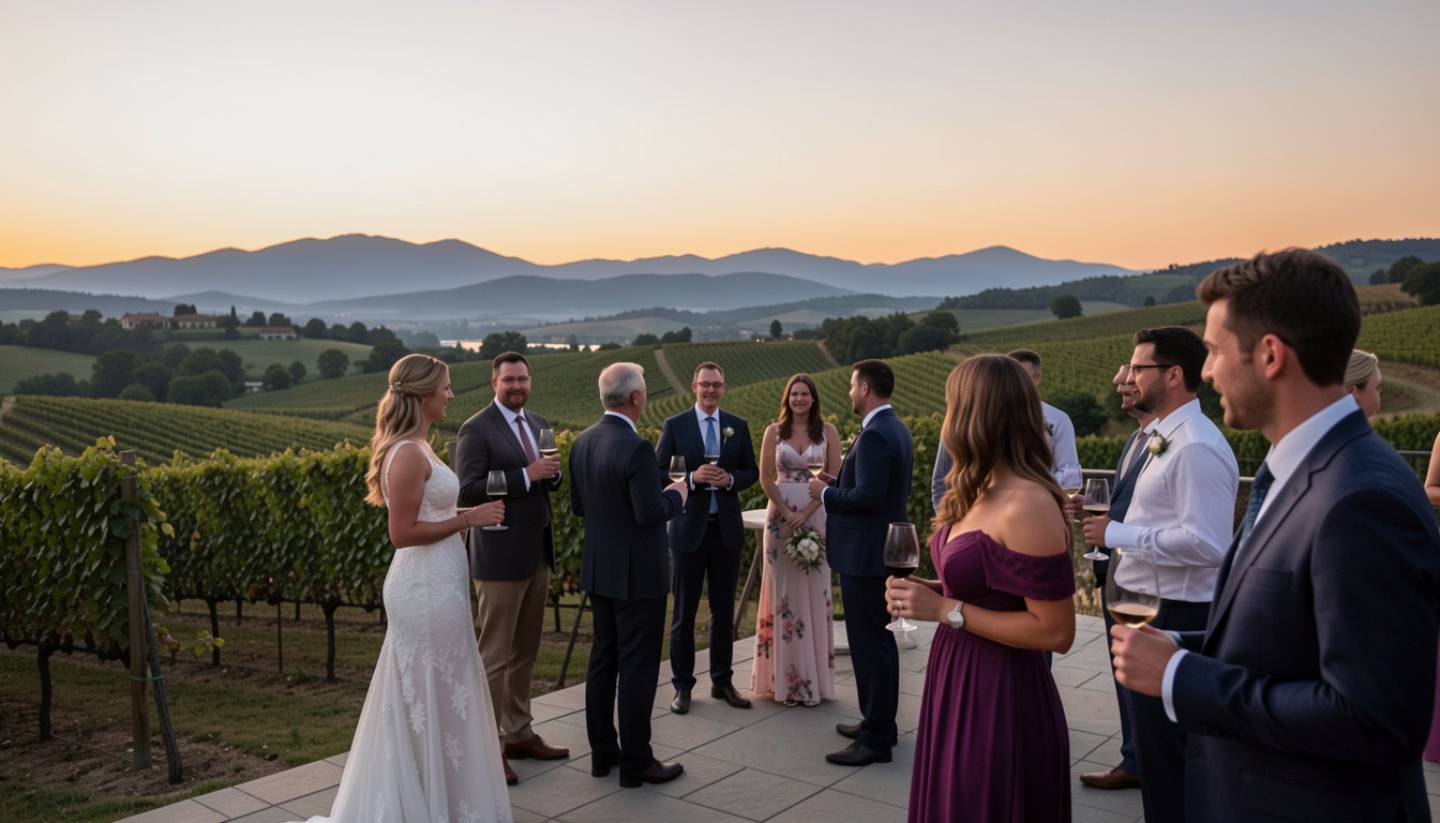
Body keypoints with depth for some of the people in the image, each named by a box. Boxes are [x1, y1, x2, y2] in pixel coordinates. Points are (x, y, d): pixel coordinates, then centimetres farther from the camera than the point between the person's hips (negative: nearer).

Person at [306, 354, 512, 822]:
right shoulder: (410, 453, -19)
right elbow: (403, 533, -22)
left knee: (419, 696, 19)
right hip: (429, 588, -10)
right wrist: (468, 518, -18)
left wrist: (467, 515, 11)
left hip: (432, 583, 10)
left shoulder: (411, 447, 11)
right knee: (434, 697, 3)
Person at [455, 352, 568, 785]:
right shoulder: (476, 429, -11)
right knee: (495, 656, 1)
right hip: (500, 557, -7)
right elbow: (469, 490, -19)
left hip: (537, 554, 7)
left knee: (525, 651, 15)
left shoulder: (538, 424, 12)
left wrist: (552, 472, -6)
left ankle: (518, 734, 27)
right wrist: (526, 475, -23)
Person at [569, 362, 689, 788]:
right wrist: (676, 494, -5)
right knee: (638, 665, 2)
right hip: (637, 573, -8)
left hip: (599, 569, 8)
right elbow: (651, 513, -23)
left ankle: (602, 752, 27)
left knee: (604, 657, 16)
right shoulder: (635, 448, -22)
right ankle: (636, 761, 12)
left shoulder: (583, 442, 4)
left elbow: (578, 505, 11)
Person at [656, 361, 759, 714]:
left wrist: (730, 479, -12)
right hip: (689, 528, -3)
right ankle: (682, 685, 17)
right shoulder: (674, 426, -2)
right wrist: (692, 478, -20)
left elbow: (752, 471, 9)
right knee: (684, 610, 5)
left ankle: (722, 681, 25)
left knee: (724, 609, 12)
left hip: (726, 527, 3)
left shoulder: (738, 426, 6)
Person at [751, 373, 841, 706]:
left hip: (816, 516, 0)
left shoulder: (828, 432, 2)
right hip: (781, 516, 0)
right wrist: (786, 513, -9)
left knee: (814, 591, 4)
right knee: (785, 591, 4)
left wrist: (806, 513, -11)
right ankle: (785, 677, 12)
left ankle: (815, 676, 14)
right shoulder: (773, 431, 4)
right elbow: (766, 478, 0)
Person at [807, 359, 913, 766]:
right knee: (878, 639, 19)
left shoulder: (874, 435, -21)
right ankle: (880, 722, 31)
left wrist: (826, 493, -11)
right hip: (883, 548, 11)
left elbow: (867, 496, -27)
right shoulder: (895, 428, 11)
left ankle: (875, 740, 6)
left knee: (869, 644, -3)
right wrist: (837, 483, 11)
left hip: (865, 554, -11)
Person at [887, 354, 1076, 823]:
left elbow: (1056, 632, -22)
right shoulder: (982, 493, 6)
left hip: (1001, 695, -9)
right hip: (959, 682, 9)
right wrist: (930, 591, 1)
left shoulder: (1027, 507, -23)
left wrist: (945, 610, -20)